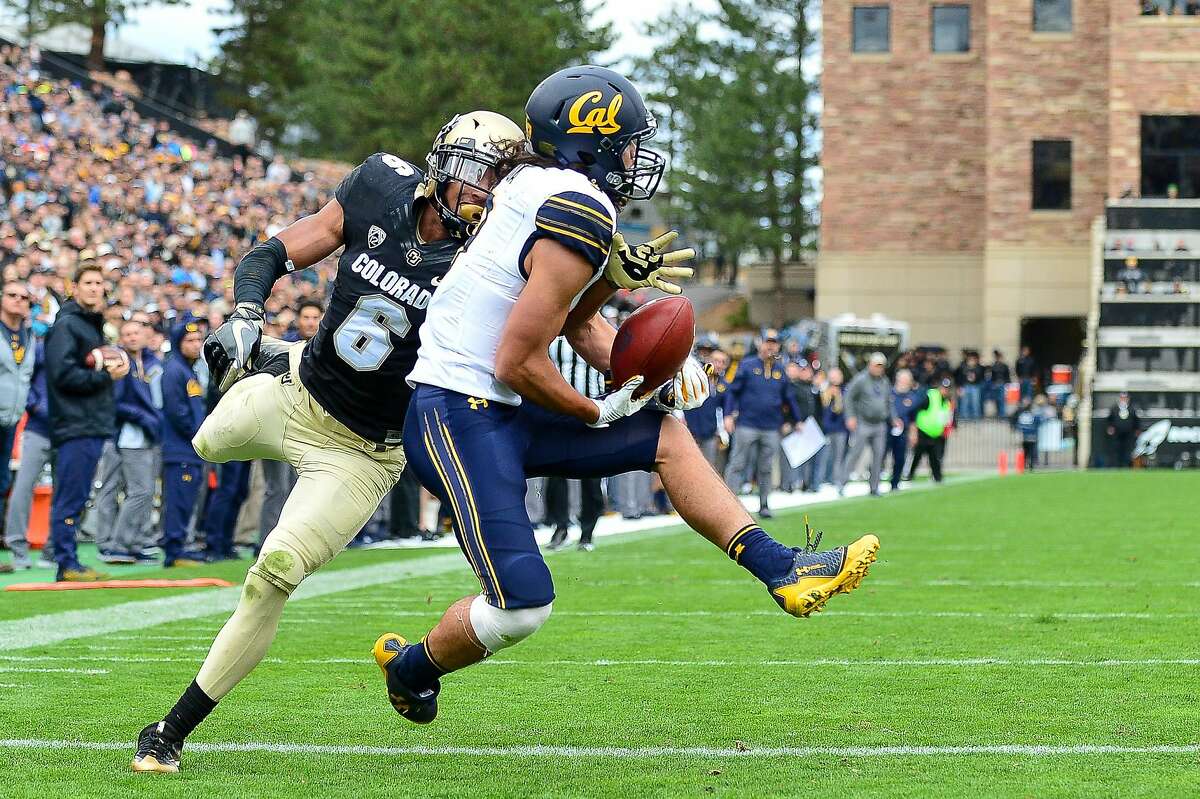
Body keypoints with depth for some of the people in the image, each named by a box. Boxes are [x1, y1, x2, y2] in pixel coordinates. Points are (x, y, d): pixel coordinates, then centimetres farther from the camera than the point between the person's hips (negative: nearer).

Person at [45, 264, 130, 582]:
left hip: (95, 425, 9)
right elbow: (63, 374, -17)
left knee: (76, 498, 11)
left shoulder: (94, 326, 21)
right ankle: (66, 564, -5)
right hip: (75, 425, -9)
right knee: (69, 498, -7)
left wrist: (118, 363, 4)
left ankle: (70, 563, 13)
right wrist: (106, 376, -14)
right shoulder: (66, 325, -8)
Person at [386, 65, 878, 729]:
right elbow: (517, 363, -20)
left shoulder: (535, 187, 11)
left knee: (666, 433, 13)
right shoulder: (580, 222, -19)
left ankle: (783, 571, 12)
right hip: (461, 418, -11)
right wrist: (601, 413, -5)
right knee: (521, 607, -14)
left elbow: (579, 323, 20)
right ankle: (411, 669, 13)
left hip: (504, 413, 11)